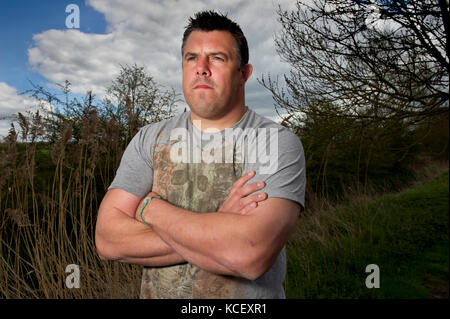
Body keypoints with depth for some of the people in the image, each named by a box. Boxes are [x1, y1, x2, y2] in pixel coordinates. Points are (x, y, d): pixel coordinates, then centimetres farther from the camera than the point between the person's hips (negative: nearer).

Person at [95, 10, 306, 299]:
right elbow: (107, 239, -15)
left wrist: (150, 207, -21)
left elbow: (250, 255, -32)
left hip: (250, 296, -2)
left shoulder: (278, 144, -18)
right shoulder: (148, 140, -6)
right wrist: (218, 228, -25)